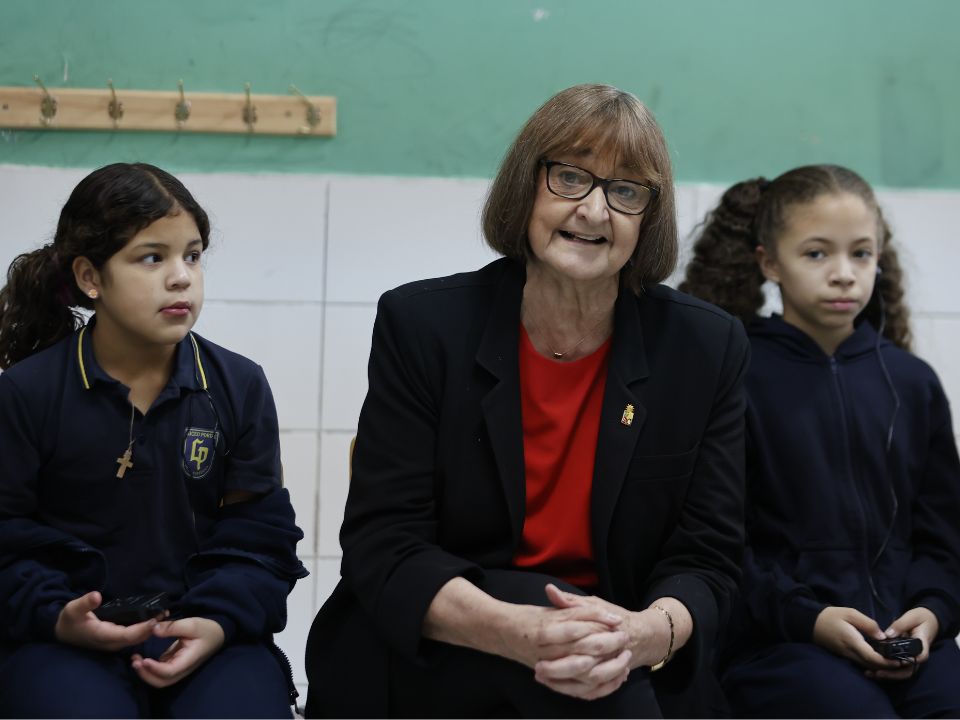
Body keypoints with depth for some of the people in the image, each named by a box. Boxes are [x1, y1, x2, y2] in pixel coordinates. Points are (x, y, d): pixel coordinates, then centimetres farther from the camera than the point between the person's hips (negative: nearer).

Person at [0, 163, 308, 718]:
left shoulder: (240, 386, 4)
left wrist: (219, 622, -14)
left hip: (206, 631, 1)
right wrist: (56, 615, -18)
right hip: (65, 637, -1)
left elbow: (260, 537, 4)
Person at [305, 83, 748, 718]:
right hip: (424, 662, -1)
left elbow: (707, 559, -2)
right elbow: (382, 546, -11)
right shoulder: (421, 325, -6)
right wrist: (518, 632, -30)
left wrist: (648, 632, -26)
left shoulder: (708, 348, -1)